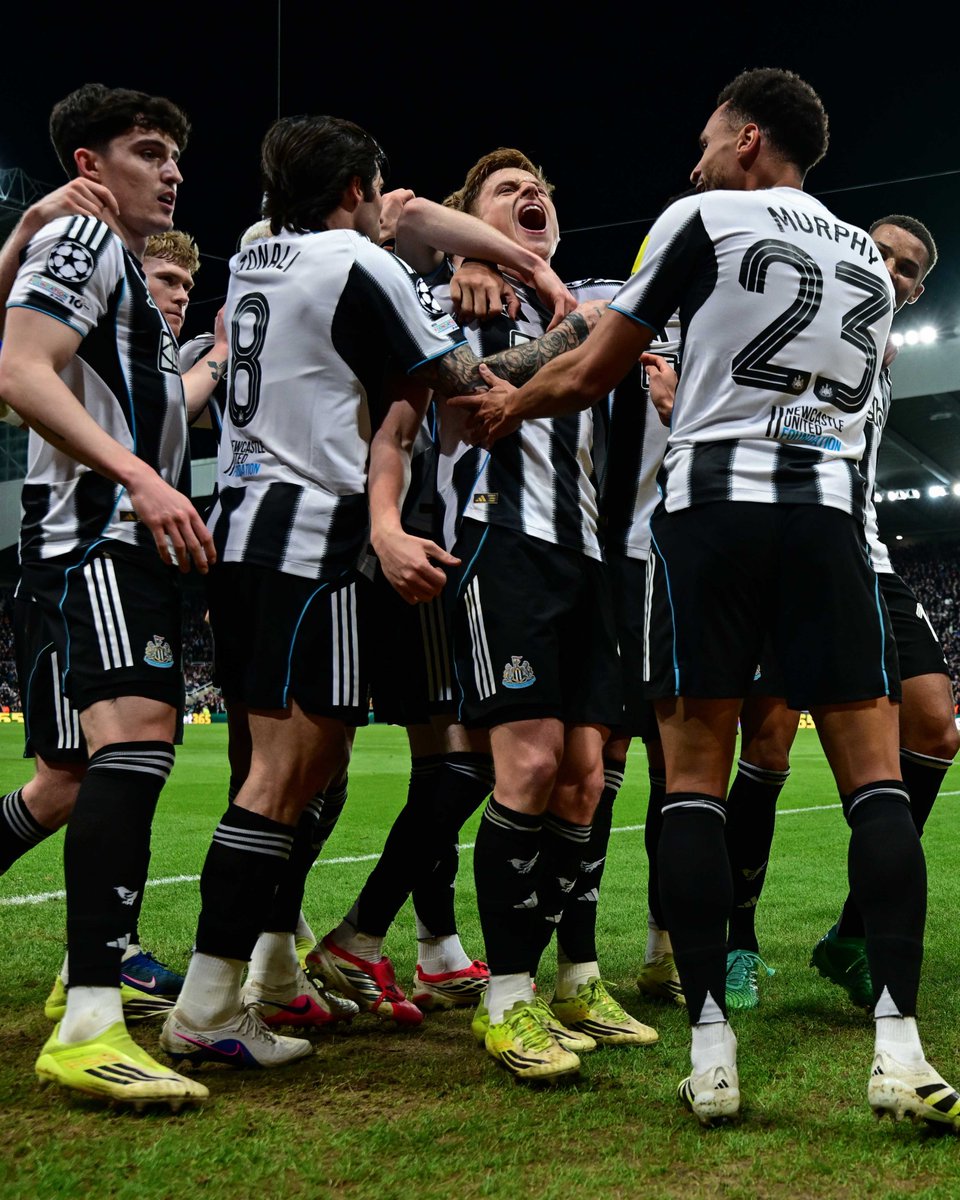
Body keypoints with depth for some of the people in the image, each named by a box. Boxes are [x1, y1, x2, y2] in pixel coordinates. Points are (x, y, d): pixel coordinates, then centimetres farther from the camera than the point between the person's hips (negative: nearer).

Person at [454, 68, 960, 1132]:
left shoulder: (702, 220, 6)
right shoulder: (868, 260, 21)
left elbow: (584, 379, 7)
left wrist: (509, 405, 27)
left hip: (713, 507, -3)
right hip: (830, 514, 4)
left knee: (694, 777, 1)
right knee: (874, 775, 1)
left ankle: (710, 1045, -1)